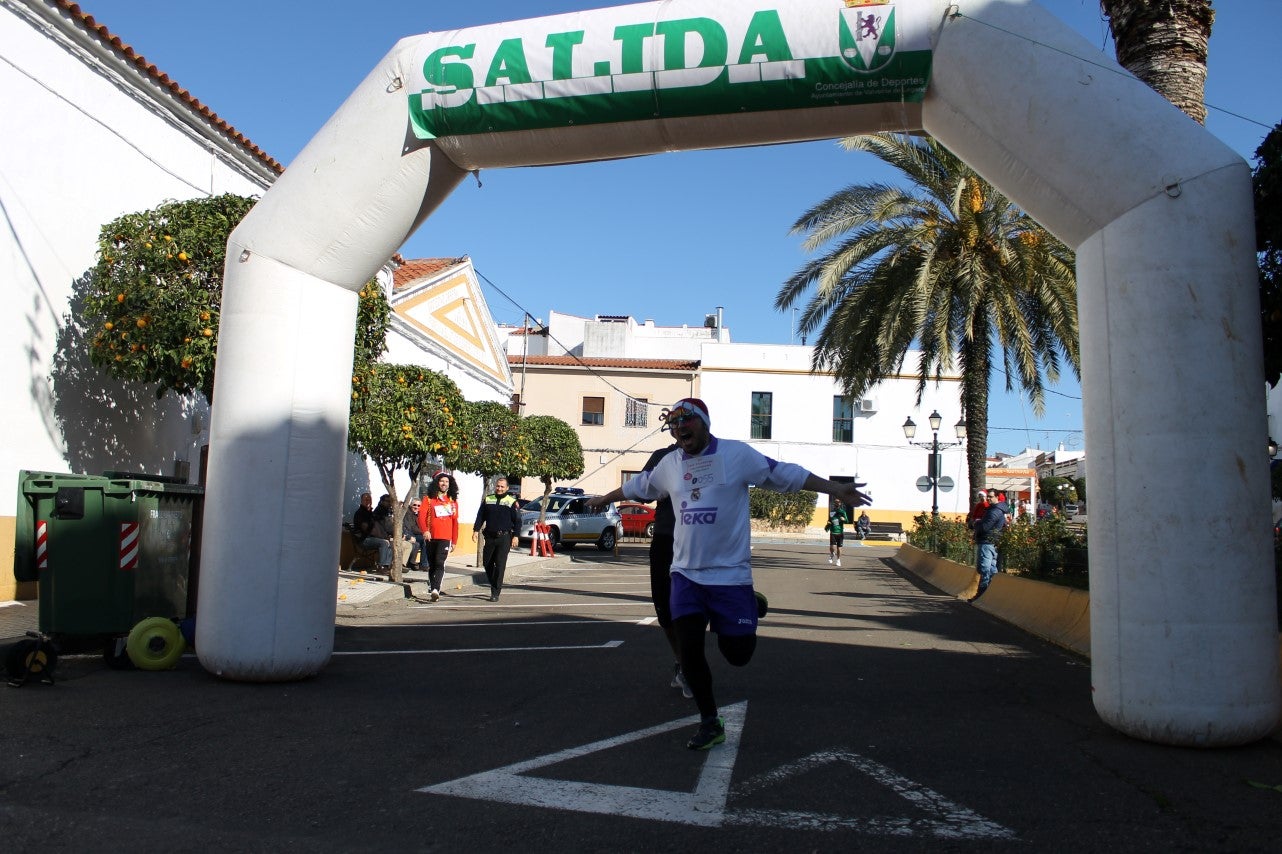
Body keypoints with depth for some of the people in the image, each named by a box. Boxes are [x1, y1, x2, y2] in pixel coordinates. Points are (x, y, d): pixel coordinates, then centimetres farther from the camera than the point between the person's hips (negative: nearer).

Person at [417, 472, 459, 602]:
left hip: (445, 537, -1)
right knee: (431, 565, 8)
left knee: (440, 563, -16)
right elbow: (421, 515, -5)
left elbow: (455, 522, 14)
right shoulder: (429, 498, 5)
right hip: (430, 537, 1)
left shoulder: (452, 500, 11)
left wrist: (454, 541, 12)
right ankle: (433, 589, 19)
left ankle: (436, 590, -25)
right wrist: (425, 530, -21)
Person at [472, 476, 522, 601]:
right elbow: (480, 516, 12)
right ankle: (494, 585, 28)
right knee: (486, 563, 8)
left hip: (504, 538, -4)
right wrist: (476, 530, 1)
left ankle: (495, 593, -2)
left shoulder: (512, 502, 2)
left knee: (500, 565, -6)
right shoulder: (487, 500, 11)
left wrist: (516, 536, -7)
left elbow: (517, 521, 1)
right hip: (490, 537, 4)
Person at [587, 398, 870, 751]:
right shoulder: (669, 464, 7)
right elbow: (638, 486, 26)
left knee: (737, 655, 1)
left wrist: (837, 490, -9)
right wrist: (605, 498, 39)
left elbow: (787, 475, -6)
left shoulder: (737, 454, -7)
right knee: (689, 650, -1)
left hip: (730, 574, -4)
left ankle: (752, 606, 35)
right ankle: (710, 723, 19)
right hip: (686, 574, 4)